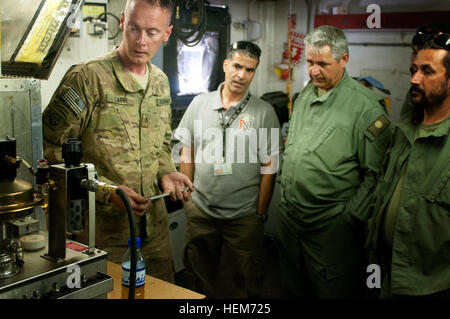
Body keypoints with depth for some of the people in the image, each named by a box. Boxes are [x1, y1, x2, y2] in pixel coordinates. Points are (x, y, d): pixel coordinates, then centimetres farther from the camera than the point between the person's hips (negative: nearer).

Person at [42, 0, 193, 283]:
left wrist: (166, 172, 0)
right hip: (100, 227, -6)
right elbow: (49, 148, -15)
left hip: (154, 225, 6)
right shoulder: (87, 78, -14)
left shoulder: (161, 82, 8)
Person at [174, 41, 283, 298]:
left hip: (244, 216, -2)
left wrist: (260, 213, -6)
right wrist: (186, 195, 5)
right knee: (202, 278, 18)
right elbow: (187, 153, 8)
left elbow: (269, 168, -4)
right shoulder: (199, 104, 3)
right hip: (200, 210, 3)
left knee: (248, 282, 10)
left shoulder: (264, 112, -5)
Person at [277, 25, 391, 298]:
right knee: (295, 288, 21)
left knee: (333, 292, 8)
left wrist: (352, 218, -15)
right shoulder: (305, 94, 8)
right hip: (289, 215, 7)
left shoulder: (366, 106, -15)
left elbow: (375, 173, -15)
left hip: (331, 227, -7)